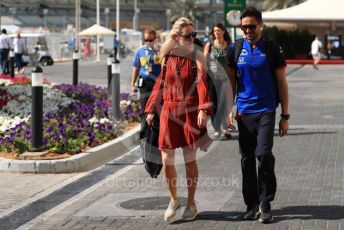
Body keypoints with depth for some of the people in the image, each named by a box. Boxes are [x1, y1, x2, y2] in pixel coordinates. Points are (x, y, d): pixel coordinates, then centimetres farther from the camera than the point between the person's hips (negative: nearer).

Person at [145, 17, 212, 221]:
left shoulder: (197, 56, -4)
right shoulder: (168, 56, 6)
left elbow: (202, 83, -14)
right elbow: (160, 84, 13)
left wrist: (203, 109, -26)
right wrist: (151, 110, 13)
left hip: (190, 112, -3)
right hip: (168, 111, 3)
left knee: (190, 160, 4)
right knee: (167, 160, 2)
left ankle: (191, 203, 18)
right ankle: (174, 200, 23)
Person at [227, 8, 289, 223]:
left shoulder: (272, 49, 1)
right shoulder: (235, 49, 7)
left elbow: (281, 83, 3)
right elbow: (231, 81, 12)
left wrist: (285, 116, 0)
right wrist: (230, 110, 2)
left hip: (266, 110, -3)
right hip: (244, 112, 3)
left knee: (264, 154, -14)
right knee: (247, 159, 5)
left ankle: (265, 204, -4)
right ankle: (252, 204, 15)